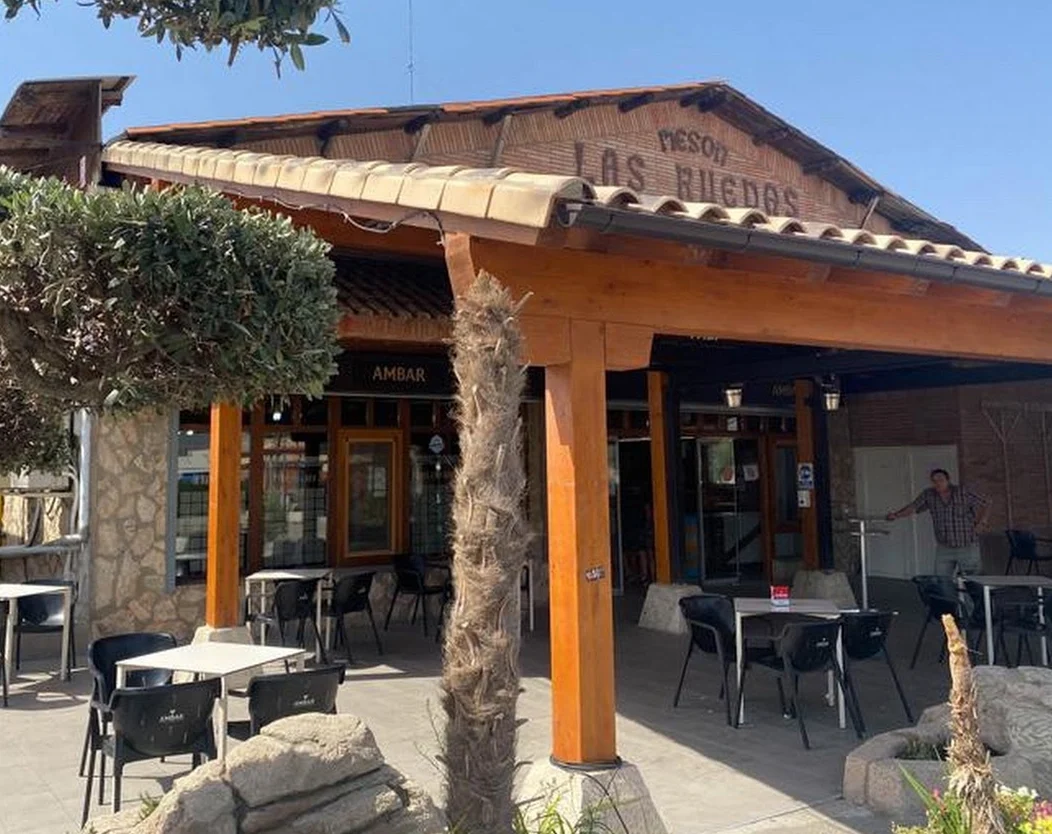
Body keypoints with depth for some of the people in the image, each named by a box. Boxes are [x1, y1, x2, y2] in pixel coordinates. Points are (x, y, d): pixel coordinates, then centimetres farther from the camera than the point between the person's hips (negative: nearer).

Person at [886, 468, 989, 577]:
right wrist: (896, 515, -23)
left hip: (968, 548, -2)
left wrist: (981, 522, -18)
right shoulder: (929, 495, -1)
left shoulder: (963, 492, -8)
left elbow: (984, 506, -1)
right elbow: (913, 507, -5)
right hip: (944, 549, 2)